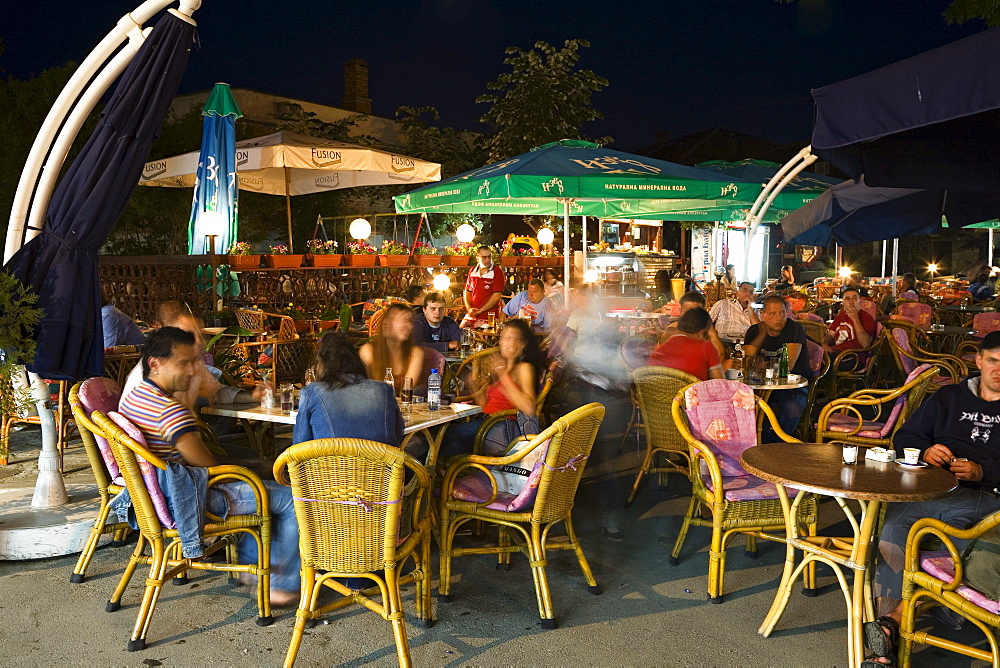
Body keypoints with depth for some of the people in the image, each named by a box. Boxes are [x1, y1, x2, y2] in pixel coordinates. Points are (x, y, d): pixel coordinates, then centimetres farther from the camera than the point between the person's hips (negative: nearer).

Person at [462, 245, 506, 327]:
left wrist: (480, 311, -11)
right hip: (471, 315, 5)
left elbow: (497, 296, -11)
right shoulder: (472, 271, 11)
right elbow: (467, 292, 16)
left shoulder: (497, 272, -5)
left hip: (488, 317, -5)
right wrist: (469, 309, -2)